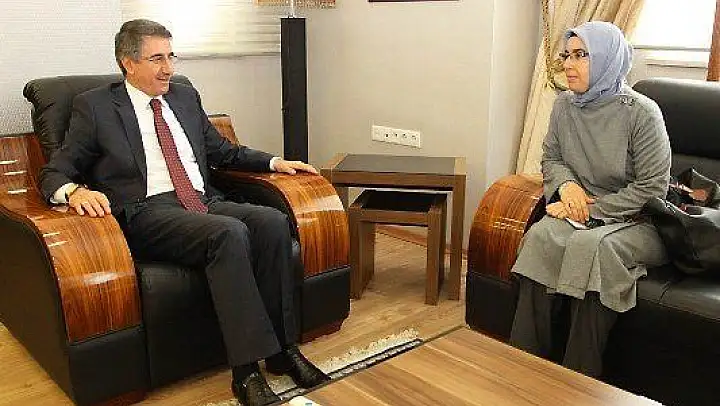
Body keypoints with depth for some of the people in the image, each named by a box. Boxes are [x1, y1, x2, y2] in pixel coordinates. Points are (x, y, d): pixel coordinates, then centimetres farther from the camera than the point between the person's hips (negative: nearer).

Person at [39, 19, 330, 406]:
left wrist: (274, 162, 15)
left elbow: (223, 151, 30)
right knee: (229, 233, -34)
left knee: (273, 222, -24)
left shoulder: (186, 96, 22)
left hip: (203, 201, 5)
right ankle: (246, 372, -29)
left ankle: (283, 348, -16)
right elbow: (53, 173, 4)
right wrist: (74, 191, -20)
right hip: (146, 212, -5)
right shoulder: (95, 106, 7)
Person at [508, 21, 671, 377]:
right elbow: (550, 159, 14)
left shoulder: (641, 113, -12)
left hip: (636, 221, -4)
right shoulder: (564, 105, 4)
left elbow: (653, 187, -12)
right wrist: (566, 184, -9)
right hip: (582, 212, 5)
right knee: (541, 237, -28)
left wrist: (592, 209, -17)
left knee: (590, 246, -36)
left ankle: (578, 379, -25)